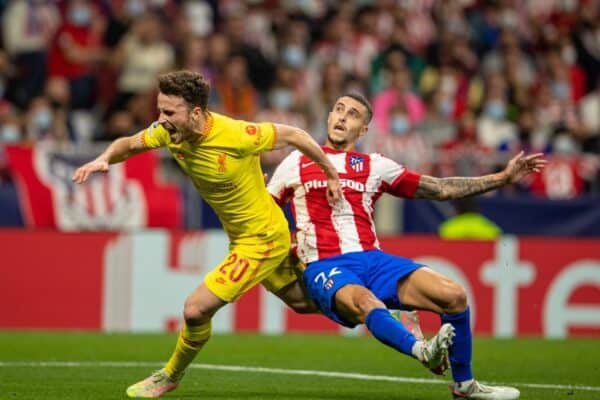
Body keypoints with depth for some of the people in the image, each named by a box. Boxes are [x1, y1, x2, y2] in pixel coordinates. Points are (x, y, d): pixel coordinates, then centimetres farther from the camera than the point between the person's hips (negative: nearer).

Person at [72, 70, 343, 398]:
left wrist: (332, 175, -5)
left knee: (196, 309, -10)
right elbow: (128, 145, 2)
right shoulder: (169, 131, -13)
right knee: (301, 301, 24)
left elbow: (293, 135, -18)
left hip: (262, 239, -7)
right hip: (240, 234, 7)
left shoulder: (235, 136, -31)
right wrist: (104, 159, -22)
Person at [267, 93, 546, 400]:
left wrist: (503, 177, 12)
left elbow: (442, 189, 16)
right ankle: (423, 351, -64)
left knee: (454, 295, -13)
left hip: (372, 259, 4)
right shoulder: (297, 163, 13)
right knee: (367, 304, -38)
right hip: (324, 267, -4)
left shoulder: (374, 166, 17)